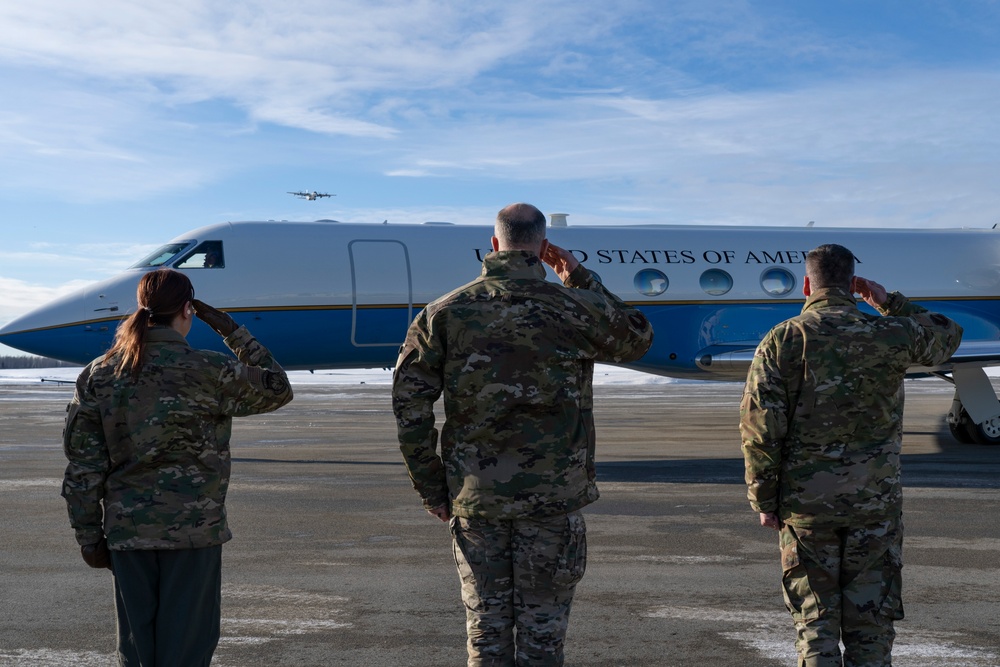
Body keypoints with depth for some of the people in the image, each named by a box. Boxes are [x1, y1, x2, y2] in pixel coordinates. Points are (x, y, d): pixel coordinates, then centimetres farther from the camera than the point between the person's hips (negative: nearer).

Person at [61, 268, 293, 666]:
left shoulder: (98, 375, 1)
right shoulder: (208, 372, -11)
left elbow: (83, 466, 2)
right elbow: (276, 389, 5)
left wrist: (89, 535, 10)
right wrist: (232, 332, 6)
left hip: (126, 529, 4)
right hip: (193, 529, -4)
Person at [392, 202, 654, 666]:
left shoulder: (444, 313, -1)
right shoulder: (575, 310, -4)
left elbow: (410, 405, -2)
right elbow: (637, 338, 16)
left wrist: (431, 487, 6)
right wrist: (581, 281, 17)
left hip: (474, 494, 2)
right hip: (552, 493, -1)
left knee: (486, 624, 12)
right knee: (543, 626, 9)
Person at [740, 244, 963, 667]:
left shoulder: (783, 340, -5)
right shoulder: (892, 334, -3)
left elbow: (760, 428, -7)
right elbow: (947, 337, 20)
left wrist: (763, 501, 1)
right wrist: (890, 302, 20)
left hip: (806, 504, -1)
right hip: (876, 501, 1)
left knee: (815, 624, 8)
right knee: (871, 624, 10)